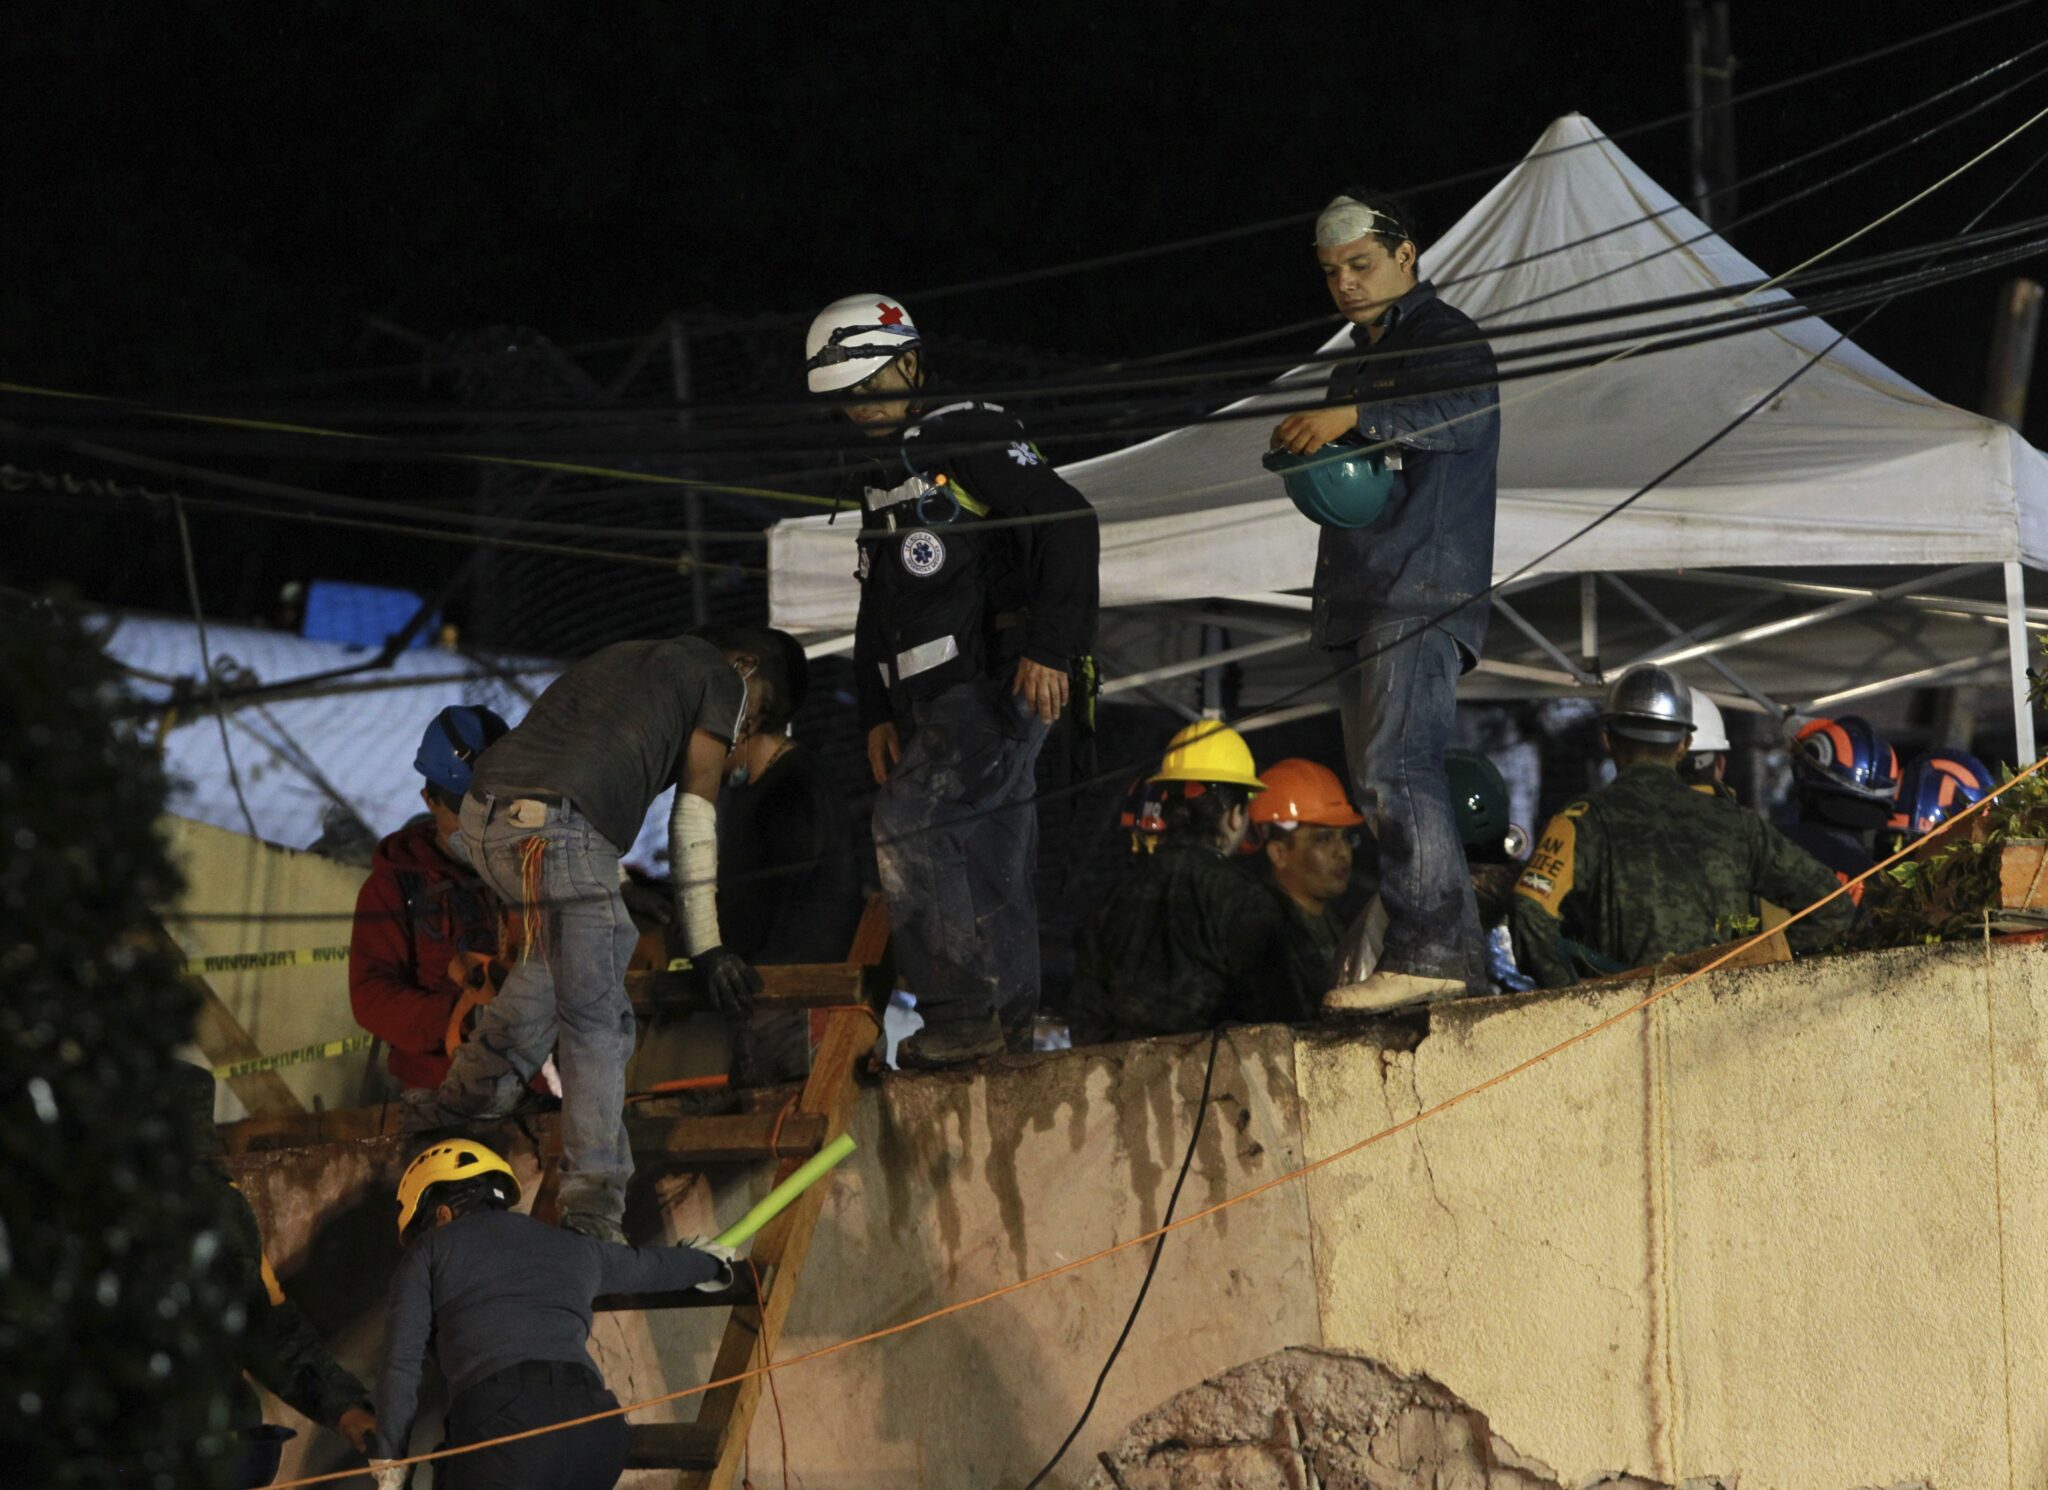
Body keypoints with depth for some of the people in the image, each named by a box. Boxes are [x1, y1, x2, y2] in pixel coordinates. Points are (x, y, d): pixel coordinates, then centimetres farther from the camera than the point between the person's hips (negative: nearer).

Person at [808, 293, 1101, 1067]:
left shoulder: (972, 437, -6)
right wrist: (877, 712, 16)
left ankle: (963, 1007, -18)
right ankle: (1007, 1018, 9)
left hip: (996, 683, -9)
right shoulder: (885, 477, 23)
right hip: (935, 703, 9)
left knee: (908, 823, -18)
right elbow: (877, 608, 27)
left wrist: (1050, 647, -23)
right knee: (986, 864, 7)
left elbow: (1069, 521, -17)